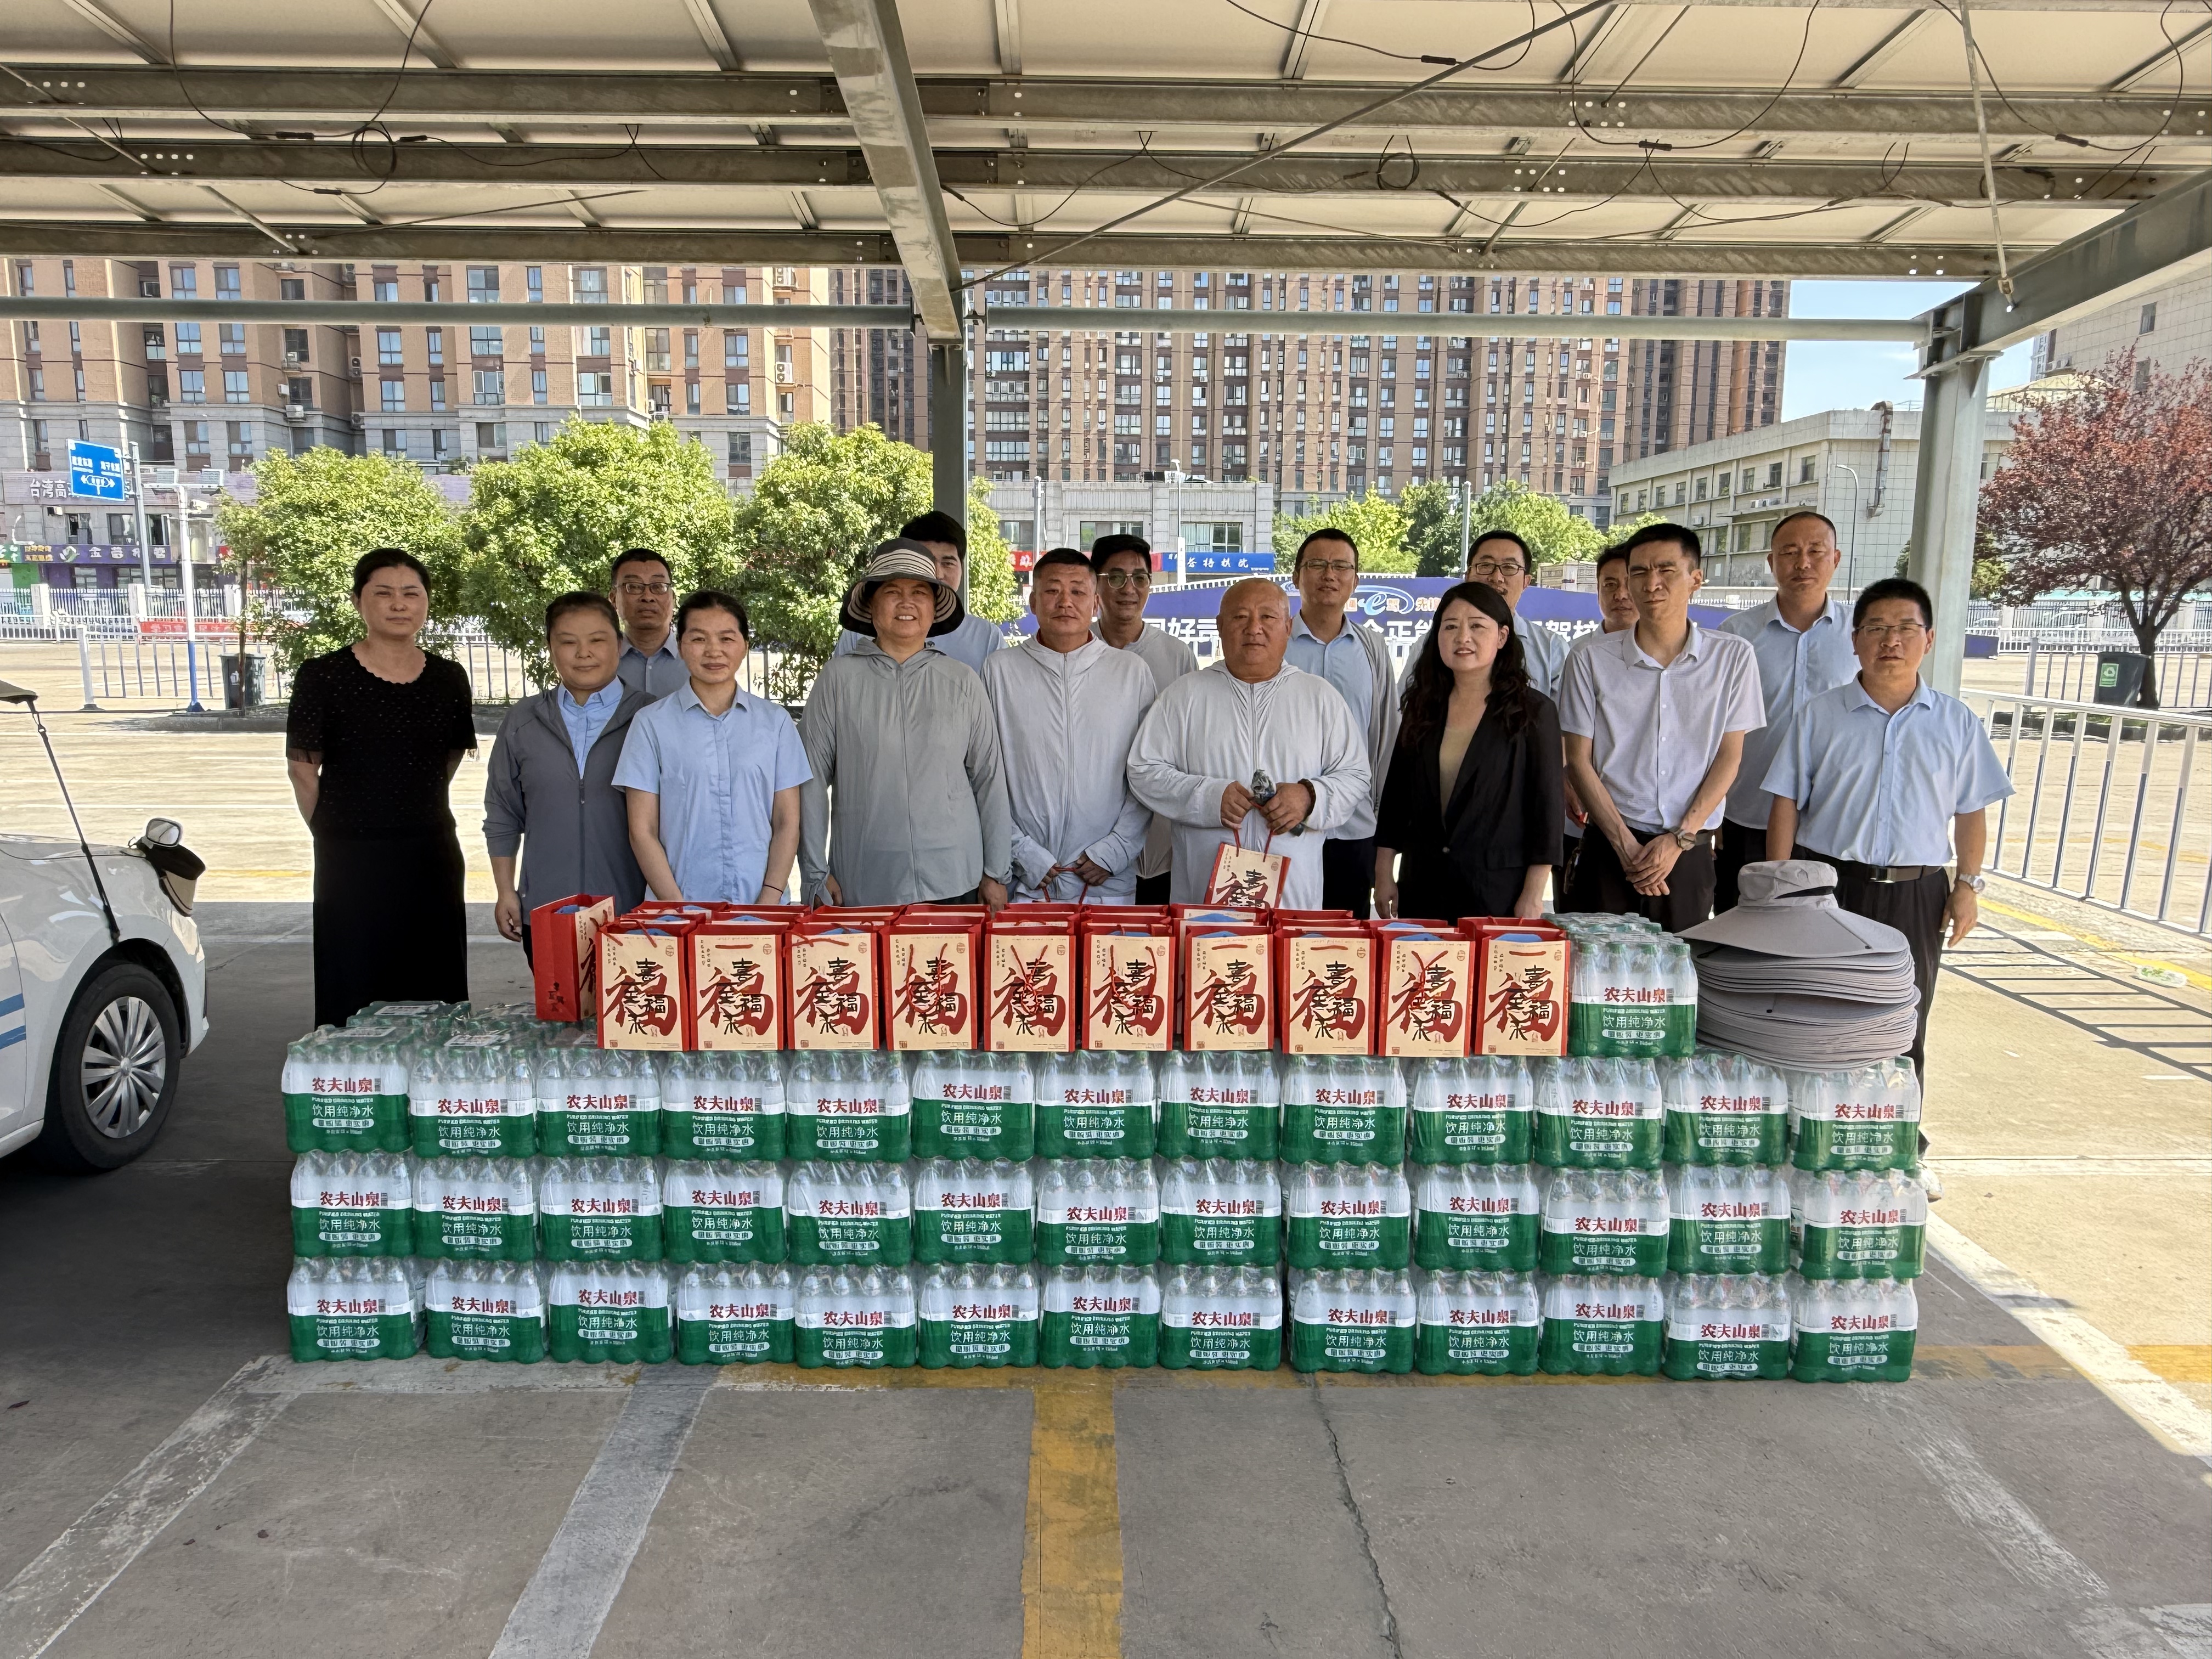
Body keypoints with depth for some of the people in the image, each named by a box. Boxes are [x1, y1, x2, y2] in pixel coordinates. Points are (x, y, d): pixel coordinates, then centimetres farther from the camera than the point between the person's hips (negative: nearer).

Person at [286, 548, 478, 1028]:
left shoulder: (449, 679, 6)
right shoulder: (322, 677, -5)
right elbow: (302, 768, -1)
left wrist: (412, 811, 12)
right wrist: (334, 832, 4)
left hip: (432, 857, 4)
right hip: (350, 859, -3)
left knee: (435, 995, 7)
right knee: (354, 998, 1)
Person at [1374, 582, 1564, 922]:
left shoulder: (1532, 711, -4)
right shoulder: (1422, 706, 9)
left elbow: (1547, 805, -6)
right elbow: (1396, 792, 11)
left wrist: (1533, 895, -9)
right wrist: (1384, 874, 7)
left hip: (1499, 891, -4)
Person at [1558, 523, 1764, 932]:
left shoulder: (1732, 657, 2)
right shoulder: (1591, 660, -1)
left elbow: (1729, 757, 3)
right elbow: (1578, 760, 0)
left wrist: (1678, 839, -7)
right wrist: (1625, 843, -8)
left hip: (1690, 852, 1)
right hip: (1607, 849, 0)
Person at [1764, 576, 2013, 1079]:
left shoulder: (1957, 723, 7)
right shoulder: (1819, 716, 2)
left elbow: (1971, 811, 10)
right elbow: (1786, 806, 0)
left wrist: (1968, 883, 0)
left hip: (1917, 895, 1)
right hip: (1828, 886, -1)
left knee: (1902, 1034, 9)